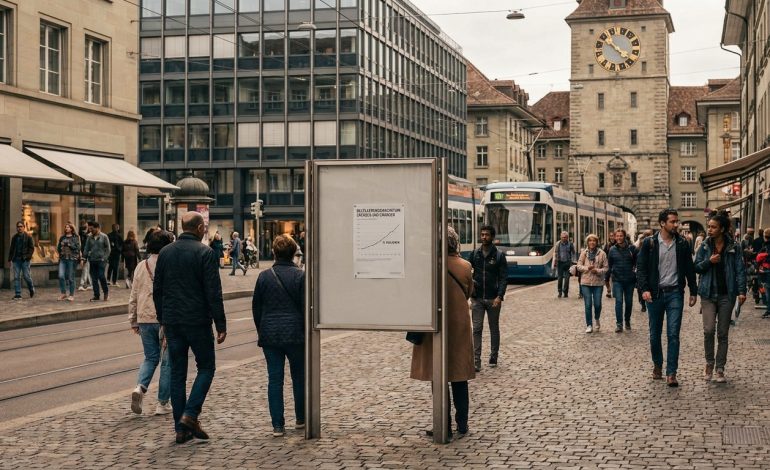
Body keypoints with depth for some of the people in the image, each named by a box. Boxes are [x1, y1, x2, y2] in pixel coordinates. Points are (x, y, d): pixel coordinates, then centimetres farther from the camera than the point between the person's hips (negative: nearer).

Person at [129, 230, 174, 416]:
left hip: (145, 319, 5)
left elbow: (133, 297, 11)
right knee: (167, 361, 7)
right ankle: (163, 403, 10)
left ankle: (140, 387, -7)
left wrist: (133, 321, 18)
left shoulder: (141, 266, 7)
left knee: (150, 357, 19)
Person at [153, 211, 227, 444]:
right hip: (198, 321, -5)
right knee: (206, 367, 10)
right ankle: (190, 414, -5)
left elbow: (157, 290, 11)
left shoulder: (165, 252, 7)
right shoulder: (204, 252, -10)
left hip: (172, 322, 5)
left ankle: (181, 429, 11)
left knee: (177, 373, 9)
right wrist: (221, 325, -9)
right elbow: (213, 292, -13)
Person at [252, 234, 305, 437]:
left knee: (274, 378, 3)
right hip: (295, 334, -2)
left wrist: (261, 331, 19)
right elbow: (306, 306, -6)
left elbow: (256, 307, 7)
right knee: (299, 376, 15)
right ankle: (301, 419, 25)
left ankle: (278, 425, 1)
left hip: (270, 335, 2)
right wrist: (307, 332, 5)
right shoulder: (300, 276, -7)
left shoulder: (264, 276, 1)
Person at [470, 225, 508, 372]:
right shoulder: (475, 254, 5)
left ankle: (493, 358, 23)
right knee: (477, 329, -4)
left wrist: (499, 296, -15)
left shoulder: (499, 255, -2)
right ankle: (476, 361, -4)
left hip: (493, 299, -1)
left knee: (494, 329, 10)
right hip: (477, 298, 1)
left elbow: (504, 277, -5)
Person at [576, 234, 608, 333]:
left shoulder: (601, 253, 0)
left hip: (598, 282, 0)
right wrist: (587, 268, -12)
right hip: (586, 282, 1)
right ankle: (589, 325, 10)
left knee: (597, 304, 0)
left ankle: (597, 319, 31)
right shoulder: (584, 253, 4)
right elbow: (578, 266, 5)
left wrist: (598, 271, -15)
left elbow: (606, 268, 2)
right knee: (588, 305, -1)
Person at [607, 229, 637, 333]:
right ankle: (619, 324, -8)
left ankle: (627, 321, 26)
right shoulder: (612, 249, 3)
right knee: (619, 301, -9)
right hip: (617, 280, 0)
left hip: (629, 280, 0)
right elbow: (609, 265, 11)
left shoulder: (631, 248, -1)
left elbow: (637, 262, 5)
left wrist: (635, 271, -2)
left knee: (629, 302, 10)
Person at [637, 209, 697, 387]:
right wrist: (644, 289, -14)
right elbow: (641, 267, -2)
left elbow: (689, 268, 10)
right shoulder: (649, 243, -2)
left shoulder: (682, 244, 4)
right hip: (655, 294, 0)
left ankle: (671, 373, -3)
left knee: (673, 334, -5)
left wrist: (693, 292, 9)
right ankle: (657, 365, 29)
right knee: (655, 334, 9)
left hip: (675, 293, 0)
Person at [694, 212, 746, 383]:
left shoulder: (733, 248, 0)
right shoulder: (704, 246, 3)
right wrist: (709, 261, -14)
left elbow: (740, 270, -1)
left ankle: (720, 369, 13)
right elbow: (696, 267, 5)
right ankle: (709, 363, 10)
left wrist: (741, 291, -11)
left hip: (726, 295, 0)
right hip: (708, 294, 0)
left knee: (723, 333, 4)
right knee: (709, 330, -12)